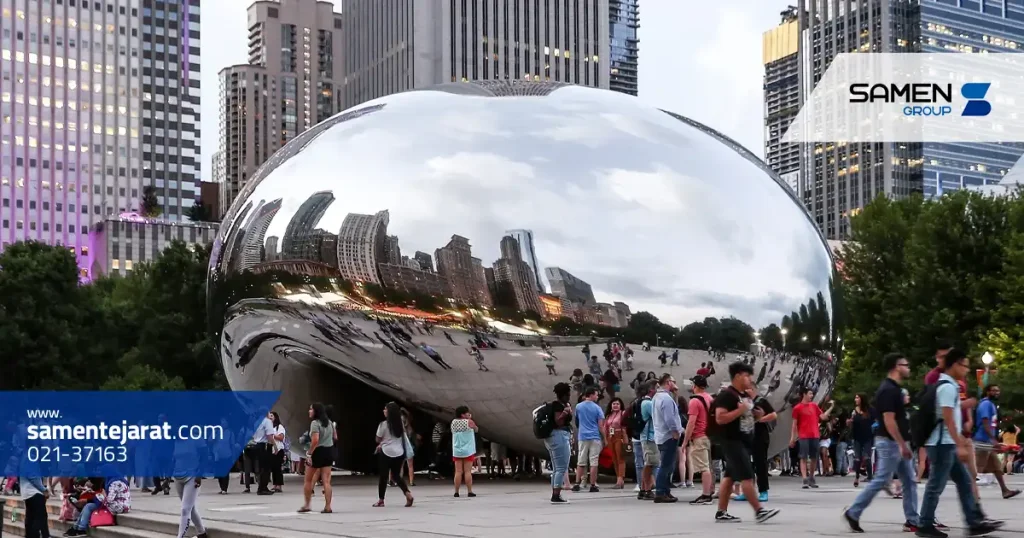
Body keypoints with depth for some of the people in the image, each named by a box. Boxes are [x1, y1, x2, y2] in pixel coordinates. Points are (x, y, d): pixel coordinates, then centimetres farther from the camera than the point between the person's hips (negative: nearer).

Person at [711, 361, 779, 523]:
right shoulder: (726, 395, -15)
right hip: (732, 441, -9)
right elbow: (720, 418, -24)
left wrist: (756, 416, 7)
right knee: (747, 476, -11)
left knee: (730, 476, 10)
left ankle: (721, 513, 13)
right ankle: (759, 511, -10)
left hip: (744, 441, 9)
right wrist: (740, 410, -25)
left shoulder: (747, 395, 15)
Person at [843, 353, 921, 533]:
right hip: (890, 443, -10)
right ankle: (852, 513, 2)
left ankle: (912, 521, 10)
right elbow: (889, 420, -23)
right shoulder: (888, 390, -17)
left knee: (909, 482, 8)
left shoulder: (894, 388, 14)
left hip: (897, 443, 10)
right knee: (880, 481, -6)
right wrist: (903, 445, -23)